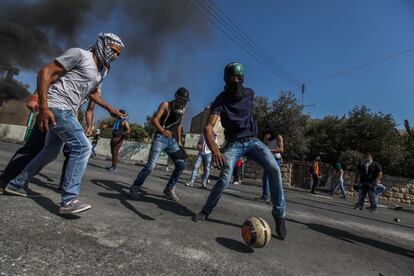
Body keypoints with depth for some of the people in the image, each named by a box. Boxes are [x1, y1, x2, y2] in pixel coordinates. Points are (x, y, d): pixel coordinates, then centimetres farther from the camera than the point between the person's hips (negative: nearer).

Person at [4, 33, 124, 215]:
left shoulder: (103, 70, 16)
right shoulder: (79, 54, -8)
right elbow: (46, 72, -13)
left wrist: (110, 109, 30)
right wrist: (43, 107, -21)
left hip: (67, 111, 9)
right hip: (57, 107, -9)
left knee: (50, 152, 17)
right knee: (83, 147, -19)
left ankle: (17, 184, 34)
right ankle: (69, 200, -16)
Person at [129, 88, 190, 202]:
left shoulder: (182, 110, 15)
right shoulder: (166, 105, -2)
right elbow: (154, 119, -12)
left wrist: (179, 141, 17)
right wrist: (162, 130, -32)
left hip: (172, 141, 6)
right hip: (160, 138, -6)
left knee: (181, 164, -5)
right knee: (150, 165, -14)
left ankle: (169, 189, 8)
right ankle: (135, 187, 4)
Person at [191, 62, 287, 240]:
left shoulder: (250, 93, 2)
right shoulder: (220, 101, -12)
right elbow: (208, 127, -26)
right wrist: (215, 150, -44)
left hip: (252, 140, 3)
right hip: (234, 144, -3)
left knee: (274, 169, -19)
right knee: (225, 178, -21)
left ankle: (279, 214, -4)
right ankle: (205, 211, 4)